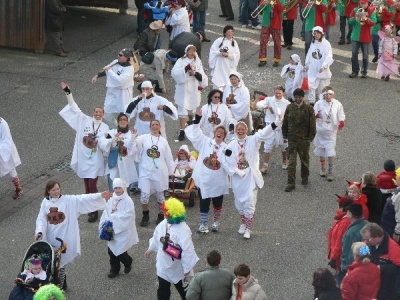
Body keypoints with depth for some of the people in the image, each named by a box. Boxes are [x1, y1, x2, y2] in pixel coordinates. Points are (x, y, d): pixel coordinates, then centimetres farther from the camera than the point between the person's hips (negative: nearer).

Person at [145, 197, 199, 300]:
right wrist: (150, 249, 27)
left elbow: (187, 250, -30)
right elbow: (157, 237, 13)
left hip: (178, 268, -6)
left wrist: (187, 269, -27)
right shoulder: (164, 223, -7)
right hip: (163, 265, 6)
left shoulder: (183, 230, -31)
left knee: (183, 290, 16)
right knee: (163, 290, 17)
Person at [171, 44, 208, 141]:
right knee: (183, 110, -9)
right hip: (183, 89, -3)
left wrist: (195, 73, -15)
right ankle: (182, 131, -8)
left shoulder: (198, 62, 7)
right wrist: (186, 68, -27)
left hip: (194, 90, 3)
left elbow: (202, 76, 5)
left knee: (192, 110, 15)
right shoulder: (181, 61, -2)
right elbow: (174, 72, -16)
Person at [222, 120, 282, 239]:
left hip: (250, 177, -2)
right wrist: (236, 171, -12)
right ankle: (243, 223, 37)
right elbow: (225, 162, -3)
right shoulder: (231, 145, -2)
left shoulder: (253, 140, -5)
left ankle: (248, 229, 6)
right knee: (239, 202, 14)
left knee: (249, 203, -4)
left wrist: (276, 123, -38)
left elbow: (263, 133, -21)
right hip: (237, 178, 2)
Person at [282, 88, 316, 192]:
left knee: (305, 160, 15)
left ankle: (305, 178, 37)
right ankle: (291, 183, -2)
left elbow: (312, 125, -4)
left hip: (304, 140, -1)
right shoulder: (290, 108, 1)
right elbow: (285, 122, 10)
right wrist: (284, 135, 9)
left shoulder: (308, 109, -6)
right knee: (291, 162, -4)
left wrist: (310, 138, -7)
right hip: (292, 139, 1)